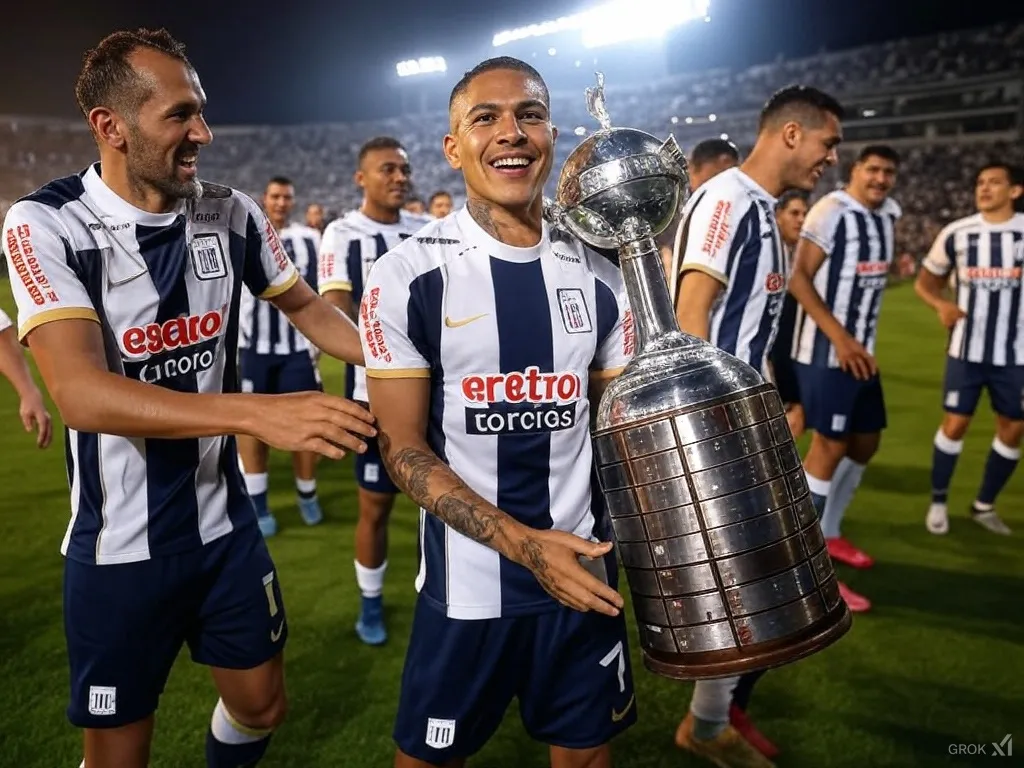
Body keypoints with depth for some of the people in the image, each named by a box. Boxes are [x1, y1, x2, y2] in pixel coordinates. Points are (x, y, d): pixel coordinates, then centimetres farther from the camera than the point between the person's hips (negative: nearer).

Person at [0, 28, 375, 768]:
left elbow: (307, 306, 11)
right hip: (118, 545, -4)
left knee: (262, 707, 19)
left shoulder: (232, 214, -4)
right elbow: (82, 394, -30)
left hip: (225, 524, 4)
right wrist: (259, 414, -41)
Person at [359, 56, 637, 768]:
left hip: (585, 572, 3)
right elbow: (404, 447, -10)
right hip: (467, 582, -3)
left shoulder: (598, 274, 1)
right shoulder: (409, 275, -11)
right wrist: (522, 543, -20)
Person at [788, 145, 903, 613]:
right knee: (830, 447, -7)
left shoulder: (887, 215, 13)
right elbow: (798, 278, -19)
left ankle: (828, 534, 32)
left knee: (865, 442, 15)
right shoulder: (832, 212, -14)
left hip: (862, 349, 9)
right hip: (826, 352, -9)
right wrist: (839, 337, -24)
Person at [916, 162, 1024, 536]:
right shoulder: (956, 234, -1)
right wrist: (941, 305, -13)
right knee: (955, 423, 0)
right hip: (967, 349, -1)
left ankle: (984, 505, 24)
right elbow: (924, 281, 7)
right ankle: (938, 502, 17)